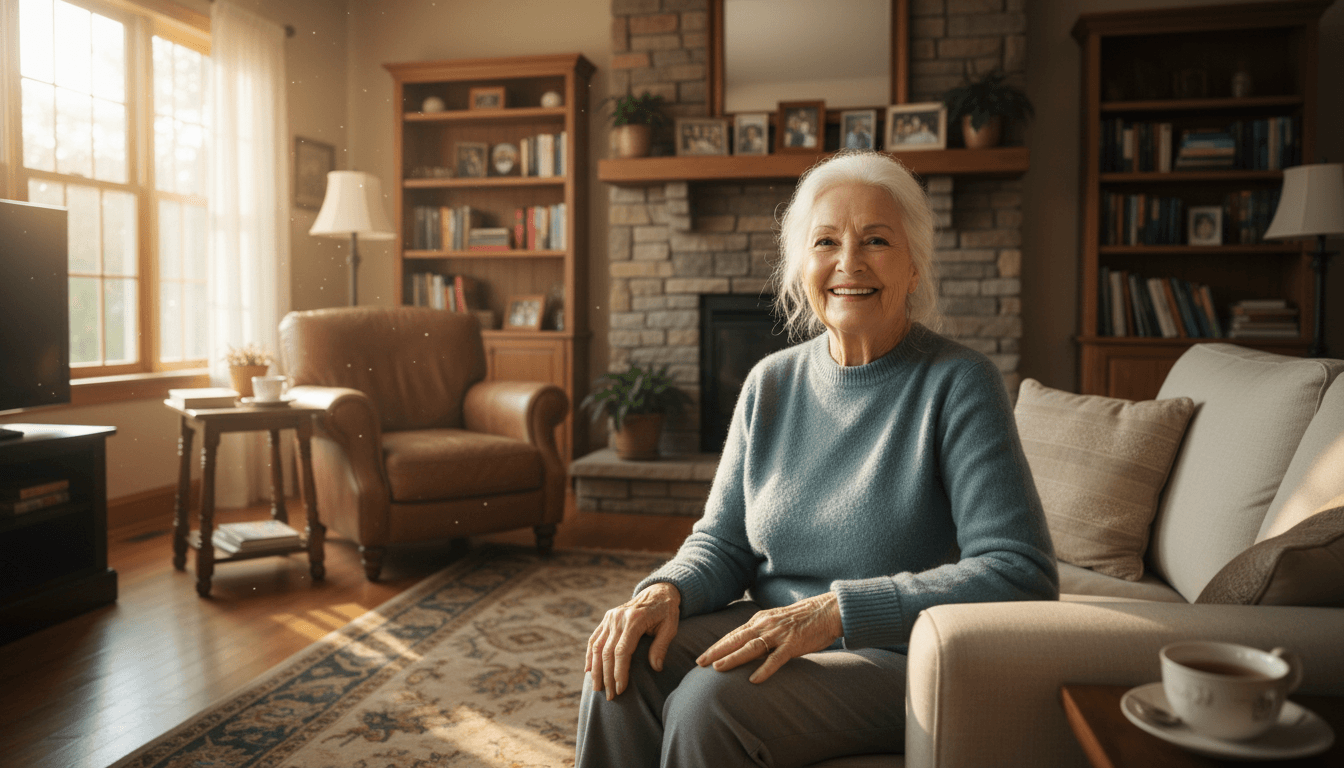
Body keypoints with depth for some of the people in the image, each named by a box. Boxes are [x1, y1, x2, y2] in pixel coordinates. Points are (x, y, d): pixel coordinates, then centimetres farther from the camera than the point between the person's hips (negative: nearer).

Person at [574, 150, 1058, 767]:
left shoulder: (957, 384, -13)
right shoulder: (771, 383, 4)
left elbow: (1022, 574, -20)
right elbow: (723, 540, 8)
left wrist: (835, 609, -27)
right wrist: (667, 591, -15)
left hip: (901, 658, -4)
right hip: (773, 635, 5)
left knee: (709, 701, -28)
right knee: (624, 671, -20)